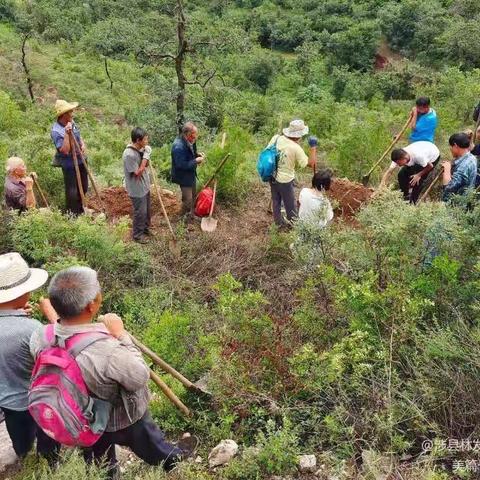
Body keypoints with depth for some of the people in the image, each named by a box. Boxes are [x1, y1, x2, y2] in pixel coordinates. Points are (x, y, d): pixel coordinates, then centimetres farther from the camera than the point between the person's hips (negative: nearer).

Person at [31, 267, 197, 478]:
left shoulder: (40, 338, -28)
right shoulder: (108, 352, -46)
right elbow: (140, 378, -26)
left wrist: (55, 320, 6)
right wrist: (121, 334, -23)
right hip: (123, 420, -4)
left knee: (99, 466, 34)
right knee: (151, 444, 31)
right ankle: (172, 458, 60)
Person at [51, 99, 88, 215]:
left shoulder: (71, 122, -2)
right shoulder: (56, 131, -25)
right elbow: (65, 150, -34)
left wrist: (82, 145, -5)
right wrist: (67, 134, -38)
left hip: (80, 160, 8)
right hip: (69, 164, -8)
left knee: (83, 187, 22)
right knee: (72, 192, 2)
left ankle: (80, 210, 44)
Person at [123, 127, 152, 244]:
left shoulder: (140, 149, -1)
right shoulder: (129, 154, -29)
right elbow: (138, 173, -25)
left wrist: (146, 155, -8)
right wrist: (146, 156, -24)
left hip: (145, 186, 9)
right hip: (137, 189, -9)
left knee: (147, 210, 23)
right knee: (140, 212, 7)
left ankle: (146, 229, 43)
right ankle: (138, 234, 26)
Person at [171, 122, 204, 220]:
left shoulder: (190, 141, -4)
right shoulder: (179, 147, -32)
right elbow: (181, 165, -30)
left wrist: (198, 155, -5)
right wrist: (196, 161, -27)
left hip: (191, 174, 9)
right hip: (183, 176, -9)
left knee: (193, 196, 22)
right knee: (188, 199, 2)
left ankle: (191, 214, 41)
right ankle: (185, 217, 25)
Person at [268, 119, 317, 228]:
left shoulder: (276, 138, -9)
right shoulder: (296, 148, -24)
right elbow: (310, 163, -16)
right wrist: (313, 148, -6)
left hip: (272, 176, 6)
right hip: (285, 180, -6)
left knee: (276, 201, 23)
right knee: (290, 205, 14)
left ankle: (279, 222, 42)